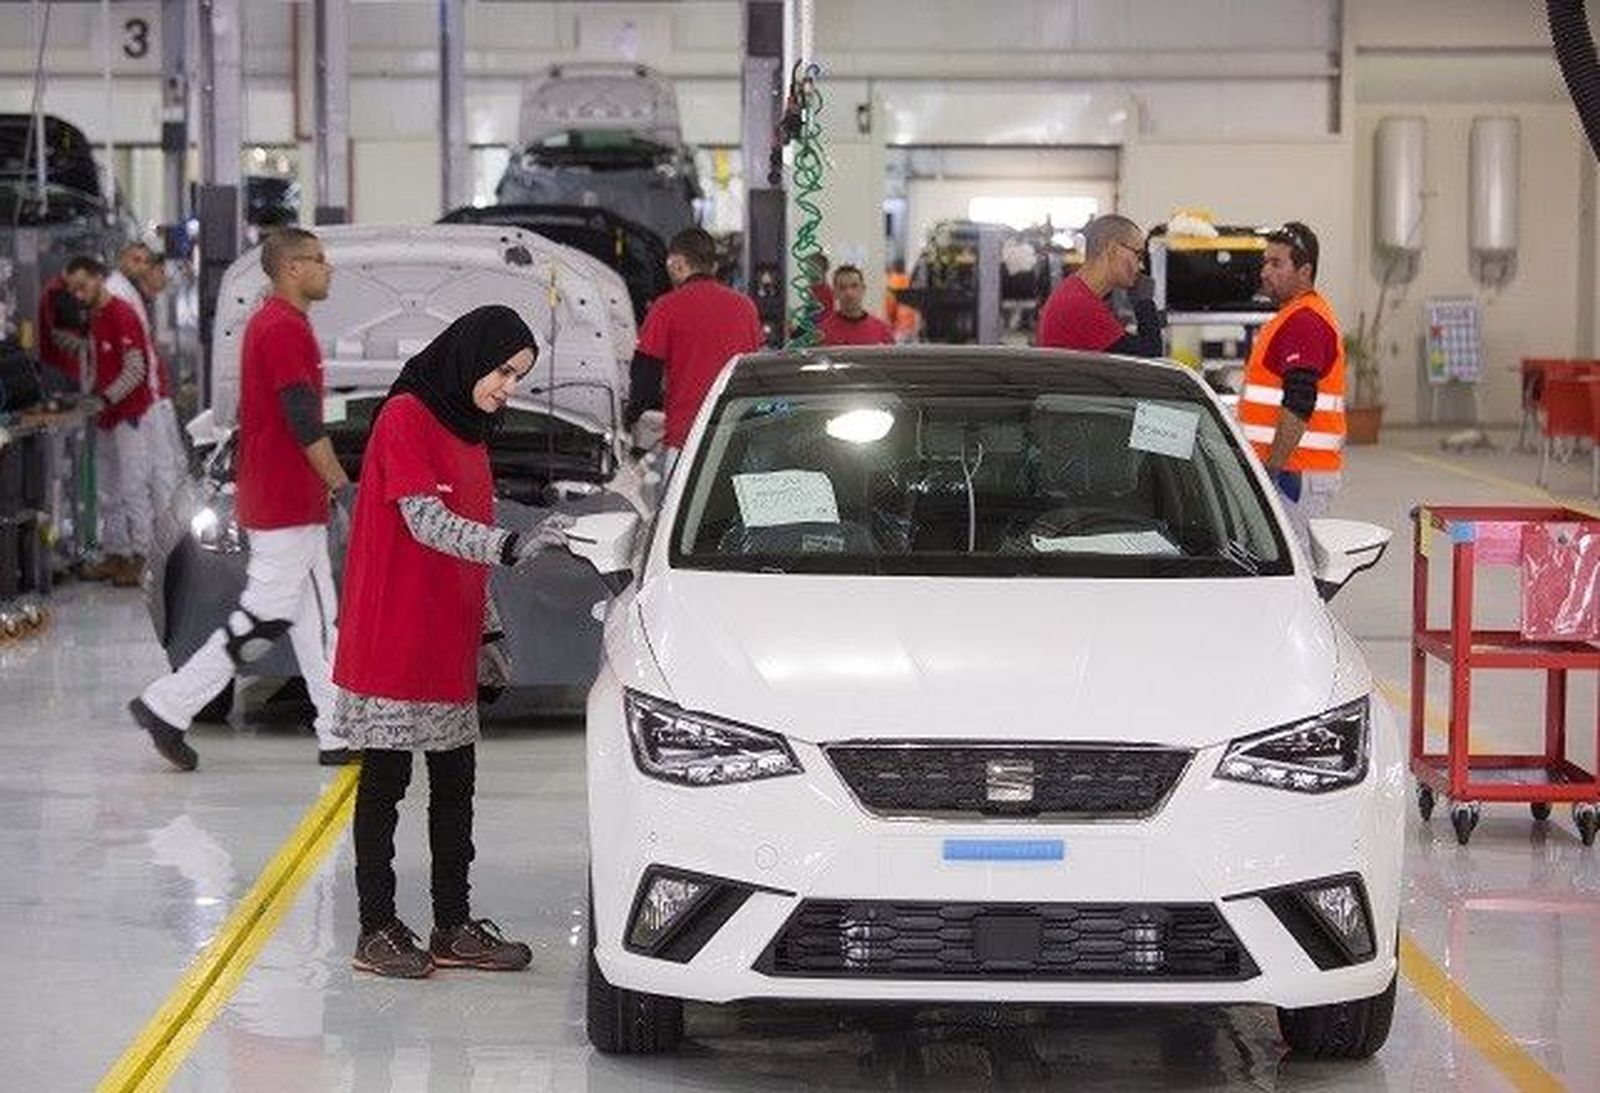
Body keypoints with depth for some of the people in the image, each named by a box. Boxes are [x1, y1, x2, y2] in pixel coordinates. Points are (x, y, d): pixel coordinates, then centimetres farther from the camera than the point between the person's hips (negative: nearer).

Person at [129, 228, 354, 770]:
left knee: (318, 620, 10)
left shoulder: (267, 323, 16)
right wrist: (343, 487, -14)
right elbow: (305, 424, -21)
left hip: (274, 498, 11)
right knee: (266, 618, -7)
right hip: (289, 506, -11)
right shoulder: (286, 329, -17)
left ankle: (339, 734, 13)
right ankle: (168, 705, -2)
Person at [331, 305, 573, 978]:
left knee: (455, 784, 10)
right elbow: (428, 523, -21)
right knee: (385, 783, -1)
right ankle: (377, 931, 5)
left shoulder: (470, 430, 16)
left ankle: (453, 928, 17)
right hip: (393, 643, -9)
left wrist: (487, 631, 18)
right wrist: (513, 546, -31)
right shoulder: (406, 417, -11)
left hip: (449, 646, 9)